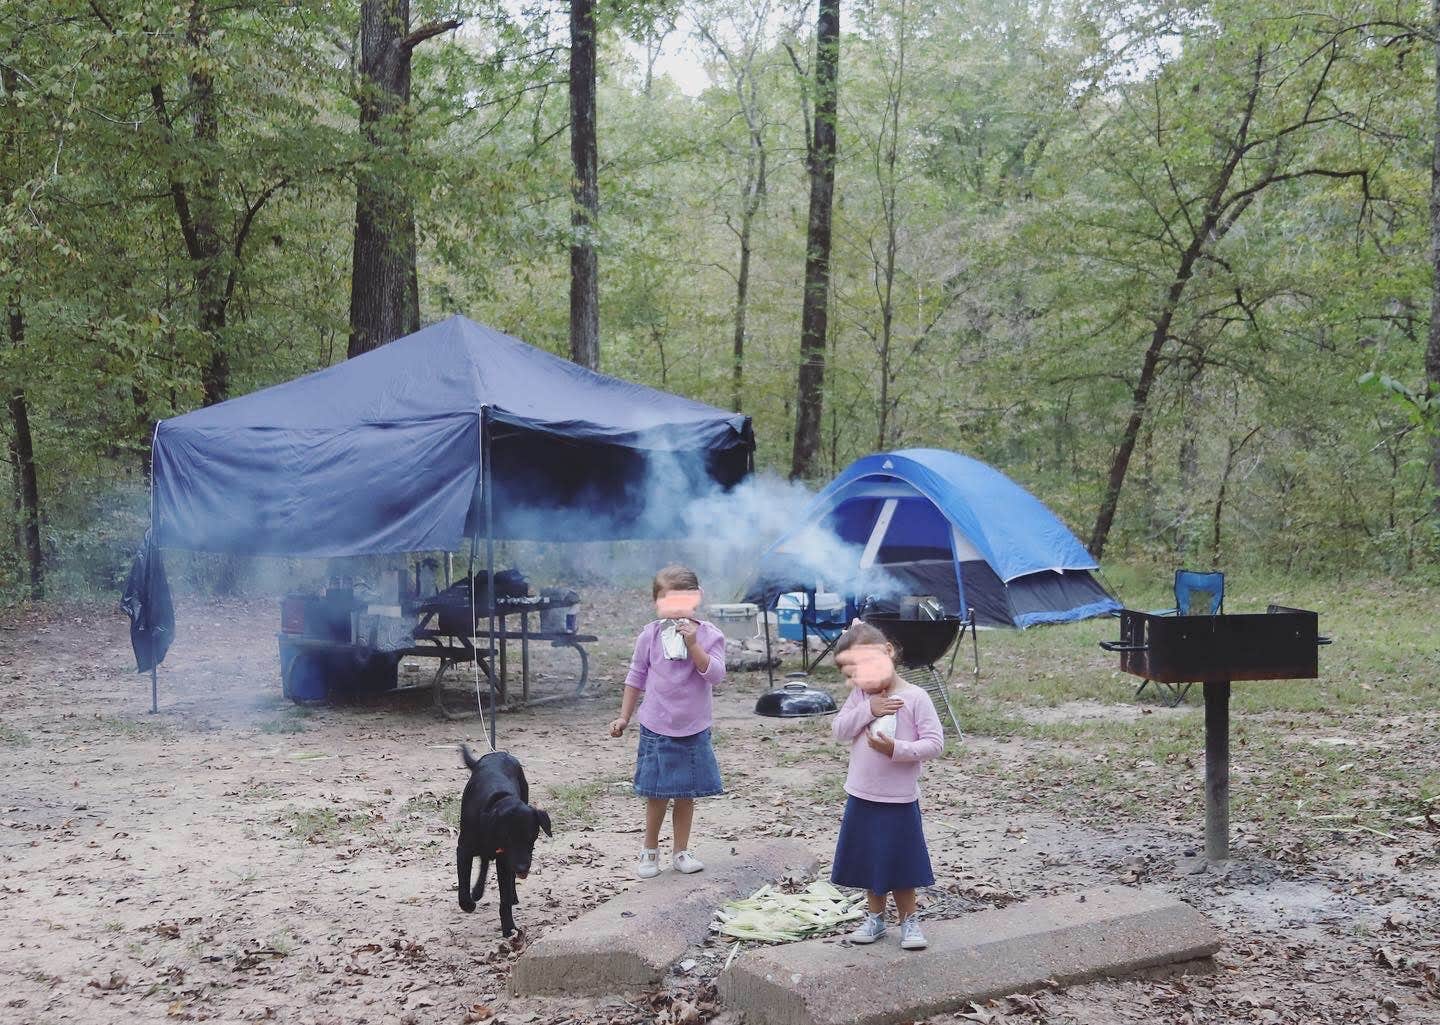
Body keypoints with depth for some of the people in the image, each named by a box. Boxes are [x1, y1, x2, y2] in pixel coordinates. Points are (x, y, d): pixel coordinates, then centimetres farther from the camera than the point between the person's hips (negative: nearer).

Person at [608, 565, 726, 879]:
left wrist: (693, 646, -26)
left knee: (686, 794, 10)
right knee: (656, 794, 7)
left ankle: (681, 851, 23)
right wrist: (624, 717, 5)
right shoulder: (650, 635, -4)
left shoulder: (709, 635, -6)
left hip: (693, 730, 0)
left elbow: (715, 676, -17)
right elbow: (636, 677, 5)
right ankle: (650, 850, 23)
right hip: (657, 727, 0)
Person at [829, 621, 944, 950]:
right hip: (862, 797, 5)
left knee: (900, 862, 6)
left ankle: (909, 919, 24)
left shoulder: (915, 698, -14)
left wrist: (897, 749, -27)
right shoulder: (860, 695, 0)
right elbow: (840, 730, -5)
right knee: (869, 861, 15)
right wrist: (868, 710, -19)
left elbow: (934, 743, -15)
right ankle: (875, 917, 31)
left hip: (899, 800, -4)